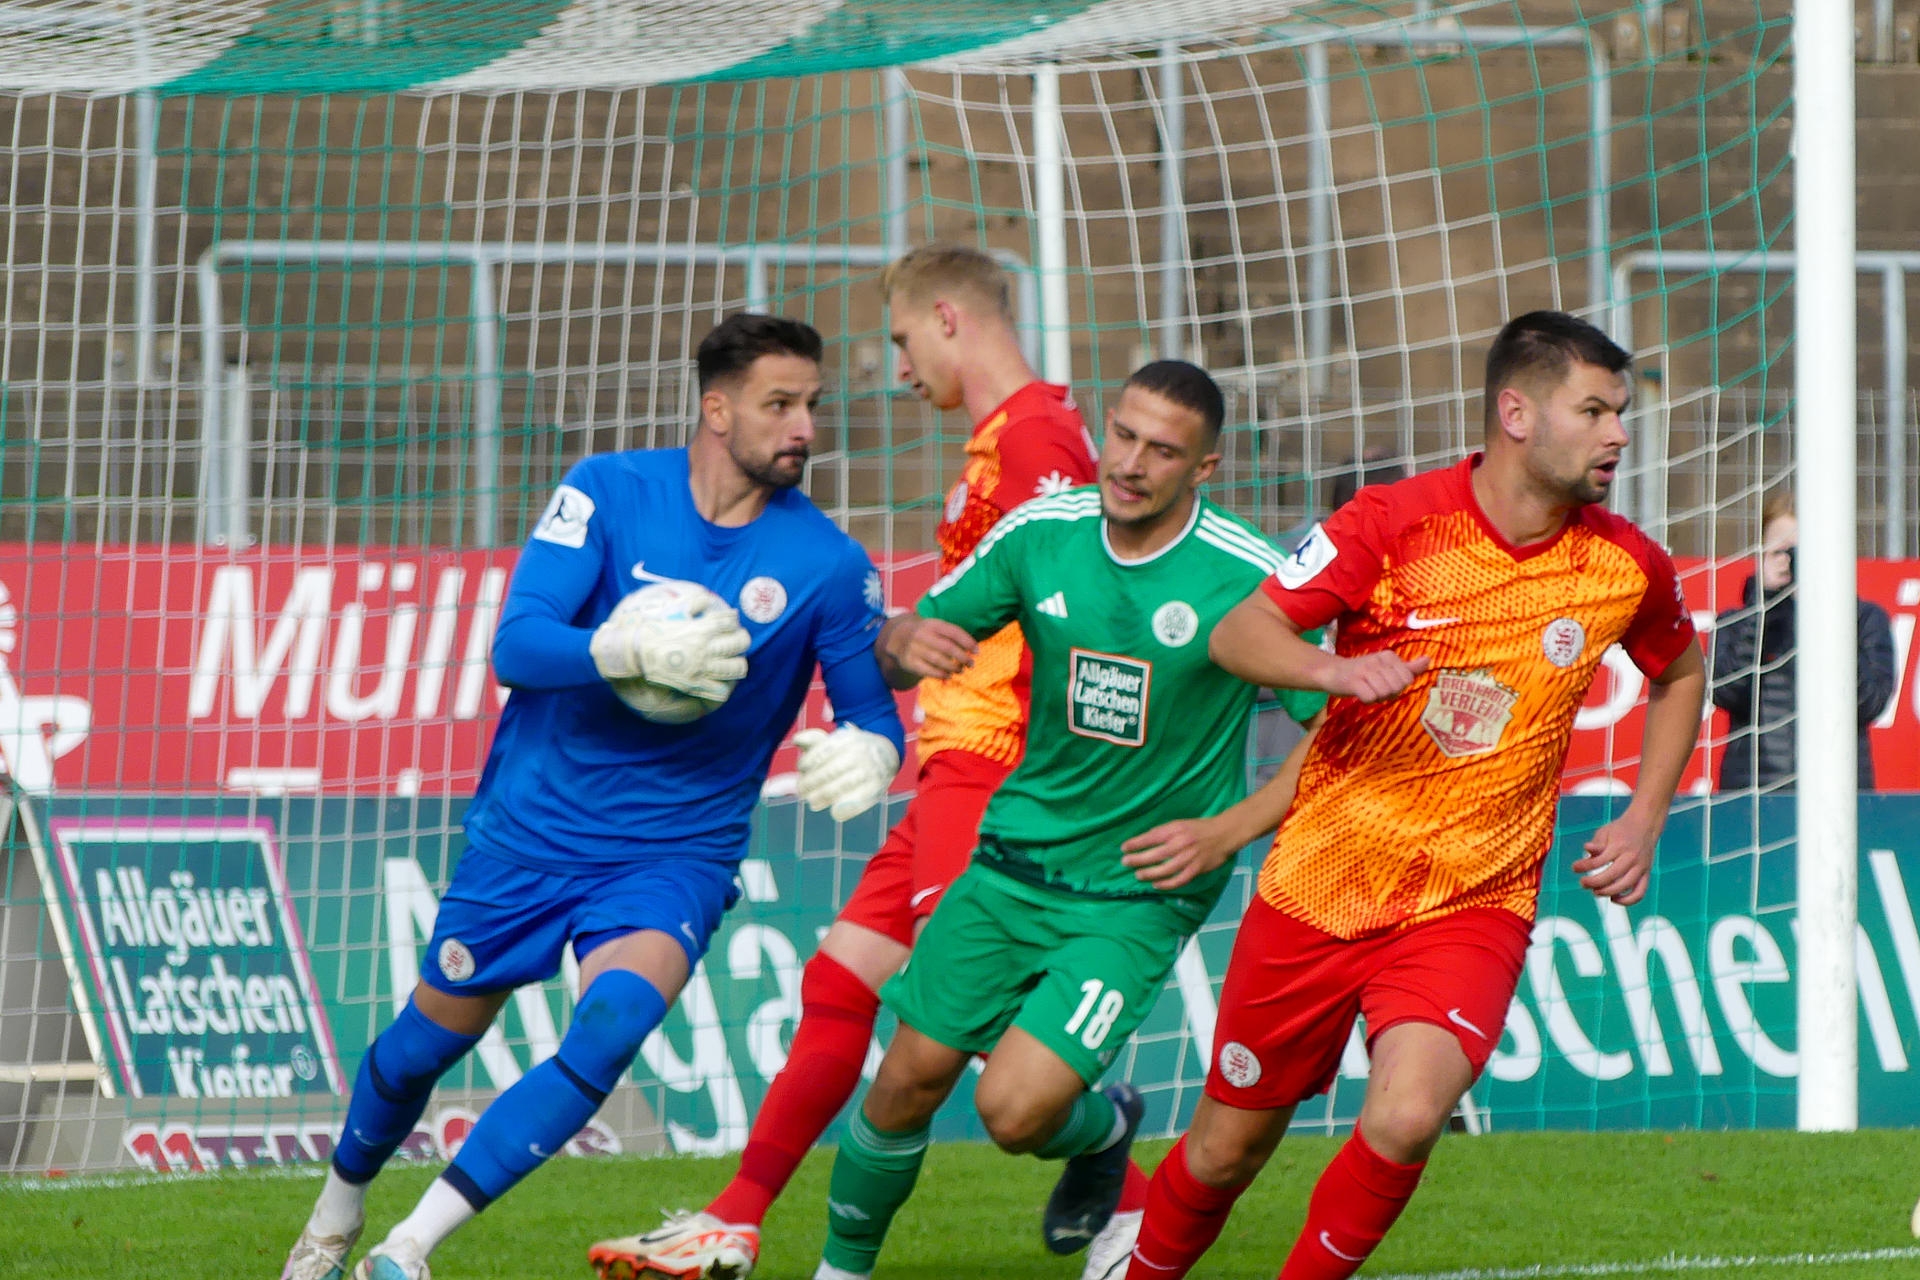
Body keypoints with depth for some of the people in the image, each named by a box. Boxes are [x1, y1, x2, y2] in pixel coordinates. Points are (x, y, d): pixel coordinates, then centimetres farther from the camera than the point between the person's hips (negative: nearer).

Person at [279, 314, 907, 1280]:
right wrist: (632, 648, -36)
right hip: (533, 827, 1)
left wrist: (869, 751, -25)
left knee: (612, 1026, -28)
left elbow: (873, 709, 0)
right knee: (430, 1038, 12)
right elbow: (517, 647, -17)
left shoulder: (829, 565, -8)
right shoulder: (608, 492, -9)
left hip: (678, 852, -1)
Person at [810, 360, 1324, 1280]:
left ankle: (1104, 1127, 20)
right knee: (909, 1080, 4)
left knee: (1015, 1109, -15)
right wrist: (905, 641, -18)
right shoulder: (1043, 534, -4)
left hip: (1137, 894, -4)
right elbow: (906, 641, 7)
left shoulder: (1251, 580, -16)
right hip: (1015, 860, 4)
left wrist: (1227, 832, -18)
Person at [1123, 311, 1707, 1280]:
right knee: (1227, 1150, 9)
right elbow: (1238, 634, -10)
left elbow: (1679, 674, 19)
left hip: (1474, 904, 1)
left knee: (1404, 1120, -25)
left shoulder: (1627, 569, -2)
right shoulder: (1394, 523, -11)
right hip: (1320, 886, -1)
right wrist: (1332, 669, -31)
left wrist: (1643, 822, 9)